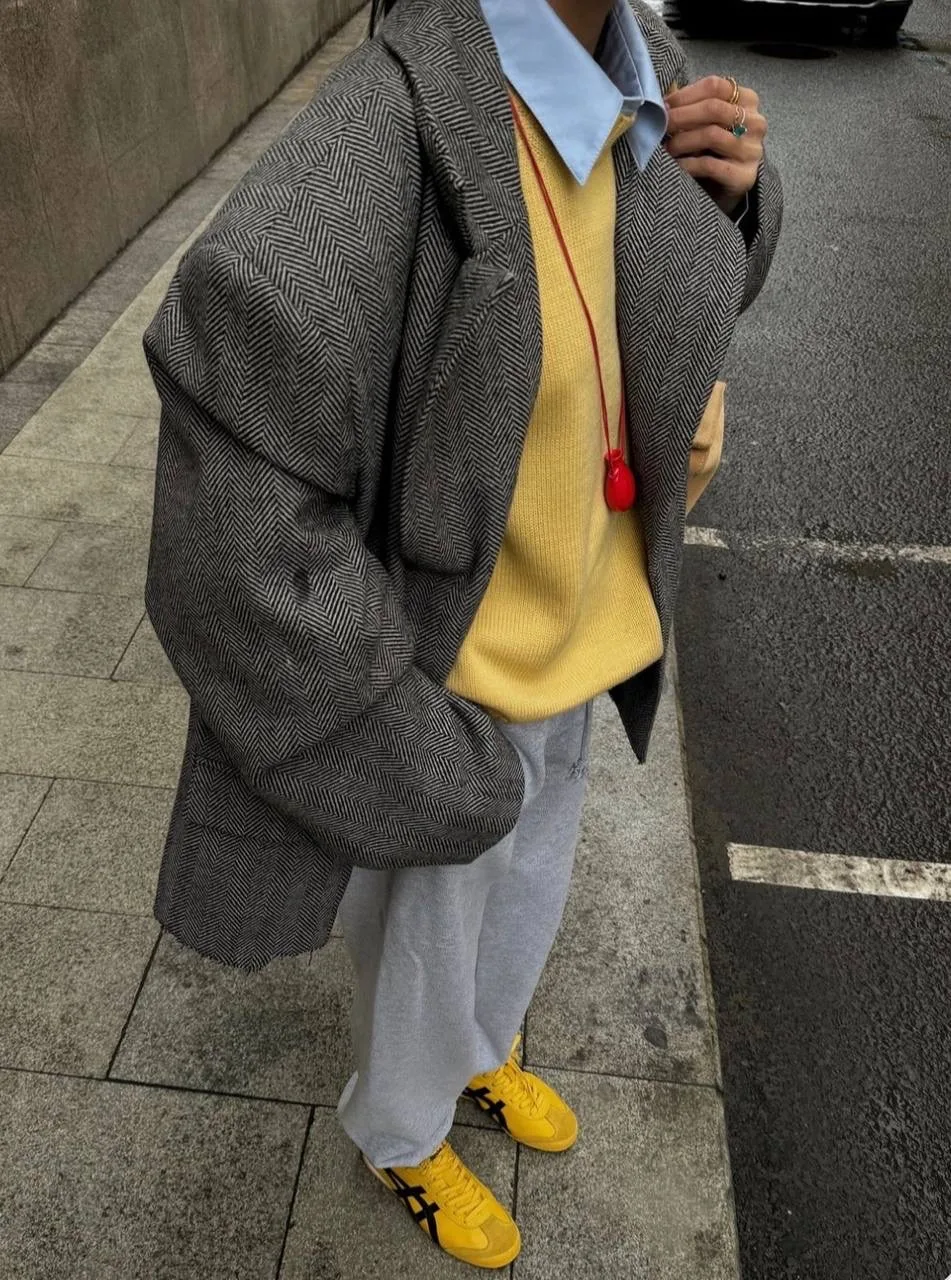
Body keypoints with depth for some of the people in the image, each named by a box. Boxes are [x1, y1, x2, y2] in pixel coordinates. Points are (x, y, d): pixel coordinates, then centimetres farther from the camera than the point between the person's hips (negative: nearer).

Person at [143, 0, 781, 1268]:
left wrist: (735, 188, -11)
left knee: (525, 893, 31)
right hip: (447, 677, -7)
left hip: (573, 640, 7)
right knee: (429, 938, 22)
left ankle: (481, 1051, 65)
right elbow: (240, 541, -34)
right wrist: (431, 773, -23)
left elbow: (688, 280, 13)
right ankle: (404, 1133, 57)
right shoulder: (389, 129, -32)